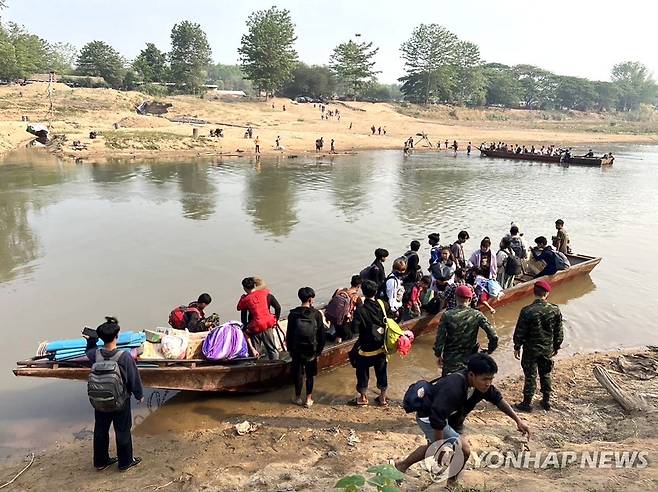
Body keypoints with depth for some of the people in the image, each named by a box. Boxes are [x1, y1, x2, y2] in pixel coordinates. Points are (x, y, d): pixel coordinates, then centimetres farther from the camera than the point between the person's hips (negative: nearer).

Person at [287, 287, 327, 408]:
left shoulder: (293, 313, -8)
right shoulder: (316, 314, -10)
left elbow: (289, 333, -2)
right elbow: (322, 333, -6)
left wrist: (289, 349, 9)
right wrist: (319, 350, 5)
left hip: (297, 349, 0)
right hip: (312, 350, 0)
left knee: (298, 373, 14)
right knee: (310, 374, 12)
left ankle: (298, 397, 25)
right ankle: (309, 399, 18)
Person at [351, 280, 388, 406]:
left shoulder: (360, 310, -21)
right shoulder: (382, 306, -9)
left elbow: (355, 328, -25)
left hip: (365, 348, -4)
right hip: (381, 346, 4)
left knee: (363, 372, 14)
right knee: (381, 372, 17)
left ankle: (363, 397, 28)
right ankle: (383, 398, 29)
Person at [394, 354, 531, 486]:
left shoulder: (482, 384, -16)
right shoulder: (453, 389, -40)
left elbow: (498, 399, 1)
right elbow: (437, 419, -38)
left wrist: (518, 420, 2)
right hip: (429, 417, -9)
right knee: (464, 449, -16)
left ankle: (402, 465, 53)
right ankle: (451, 484, 11)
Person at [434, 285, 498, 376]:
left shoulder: (447, 315, -13)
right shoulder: (477, 315, -9)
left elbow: (440, 338, -11)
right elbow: (493, 336, -13)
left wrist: (438, 355, 3)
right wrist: (489, 351, 4)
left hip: (451, 360, -1)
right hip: (470, 360, 2)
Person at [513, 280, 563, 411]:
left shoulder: (527, 311, -21)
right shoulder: (555, 310, -10)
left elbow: (519, 332, -13)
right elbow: (559, 333, 0)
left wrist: (517, 347, 1)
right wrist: (556, 347, 15)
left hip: (531, 350, -3)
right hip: (547, 350, 3)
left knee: (530, 376, 9)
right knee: (545, 375, 20)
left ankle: (527, 403, 20)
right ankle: (546, 401, 32)